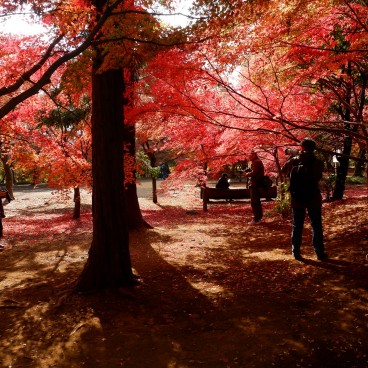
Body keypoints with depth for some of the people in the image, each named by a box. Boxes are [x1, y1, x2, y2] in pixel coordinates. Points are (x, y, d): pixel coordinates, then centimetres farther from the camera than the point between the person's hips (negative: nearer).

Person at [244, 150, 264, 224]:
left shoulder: (256, 162, -13)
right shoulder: (258, 162, 20)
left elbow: (254, 173, -22)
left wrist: (247, 174, -7)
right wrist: (248, 172, 5)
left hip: (255, 185, -11)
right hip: (257, 184, 11)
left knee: (254, 202, -11)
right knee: (257, 202, 18)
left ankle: (256, 219, -13)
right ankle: (259, 217, 26)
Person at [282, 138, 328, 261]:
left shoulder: (293, 161, -5)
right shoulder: (318, 162, -10)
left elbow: (283, 171, 12)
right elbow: (318, 177, 5)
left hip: (297, 199, 2)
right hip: (313, 198, -1)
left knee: (297, 226, 11)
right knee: (317, 226, 9)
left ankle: (296, 252, 14)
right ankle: (320, 253, 12)